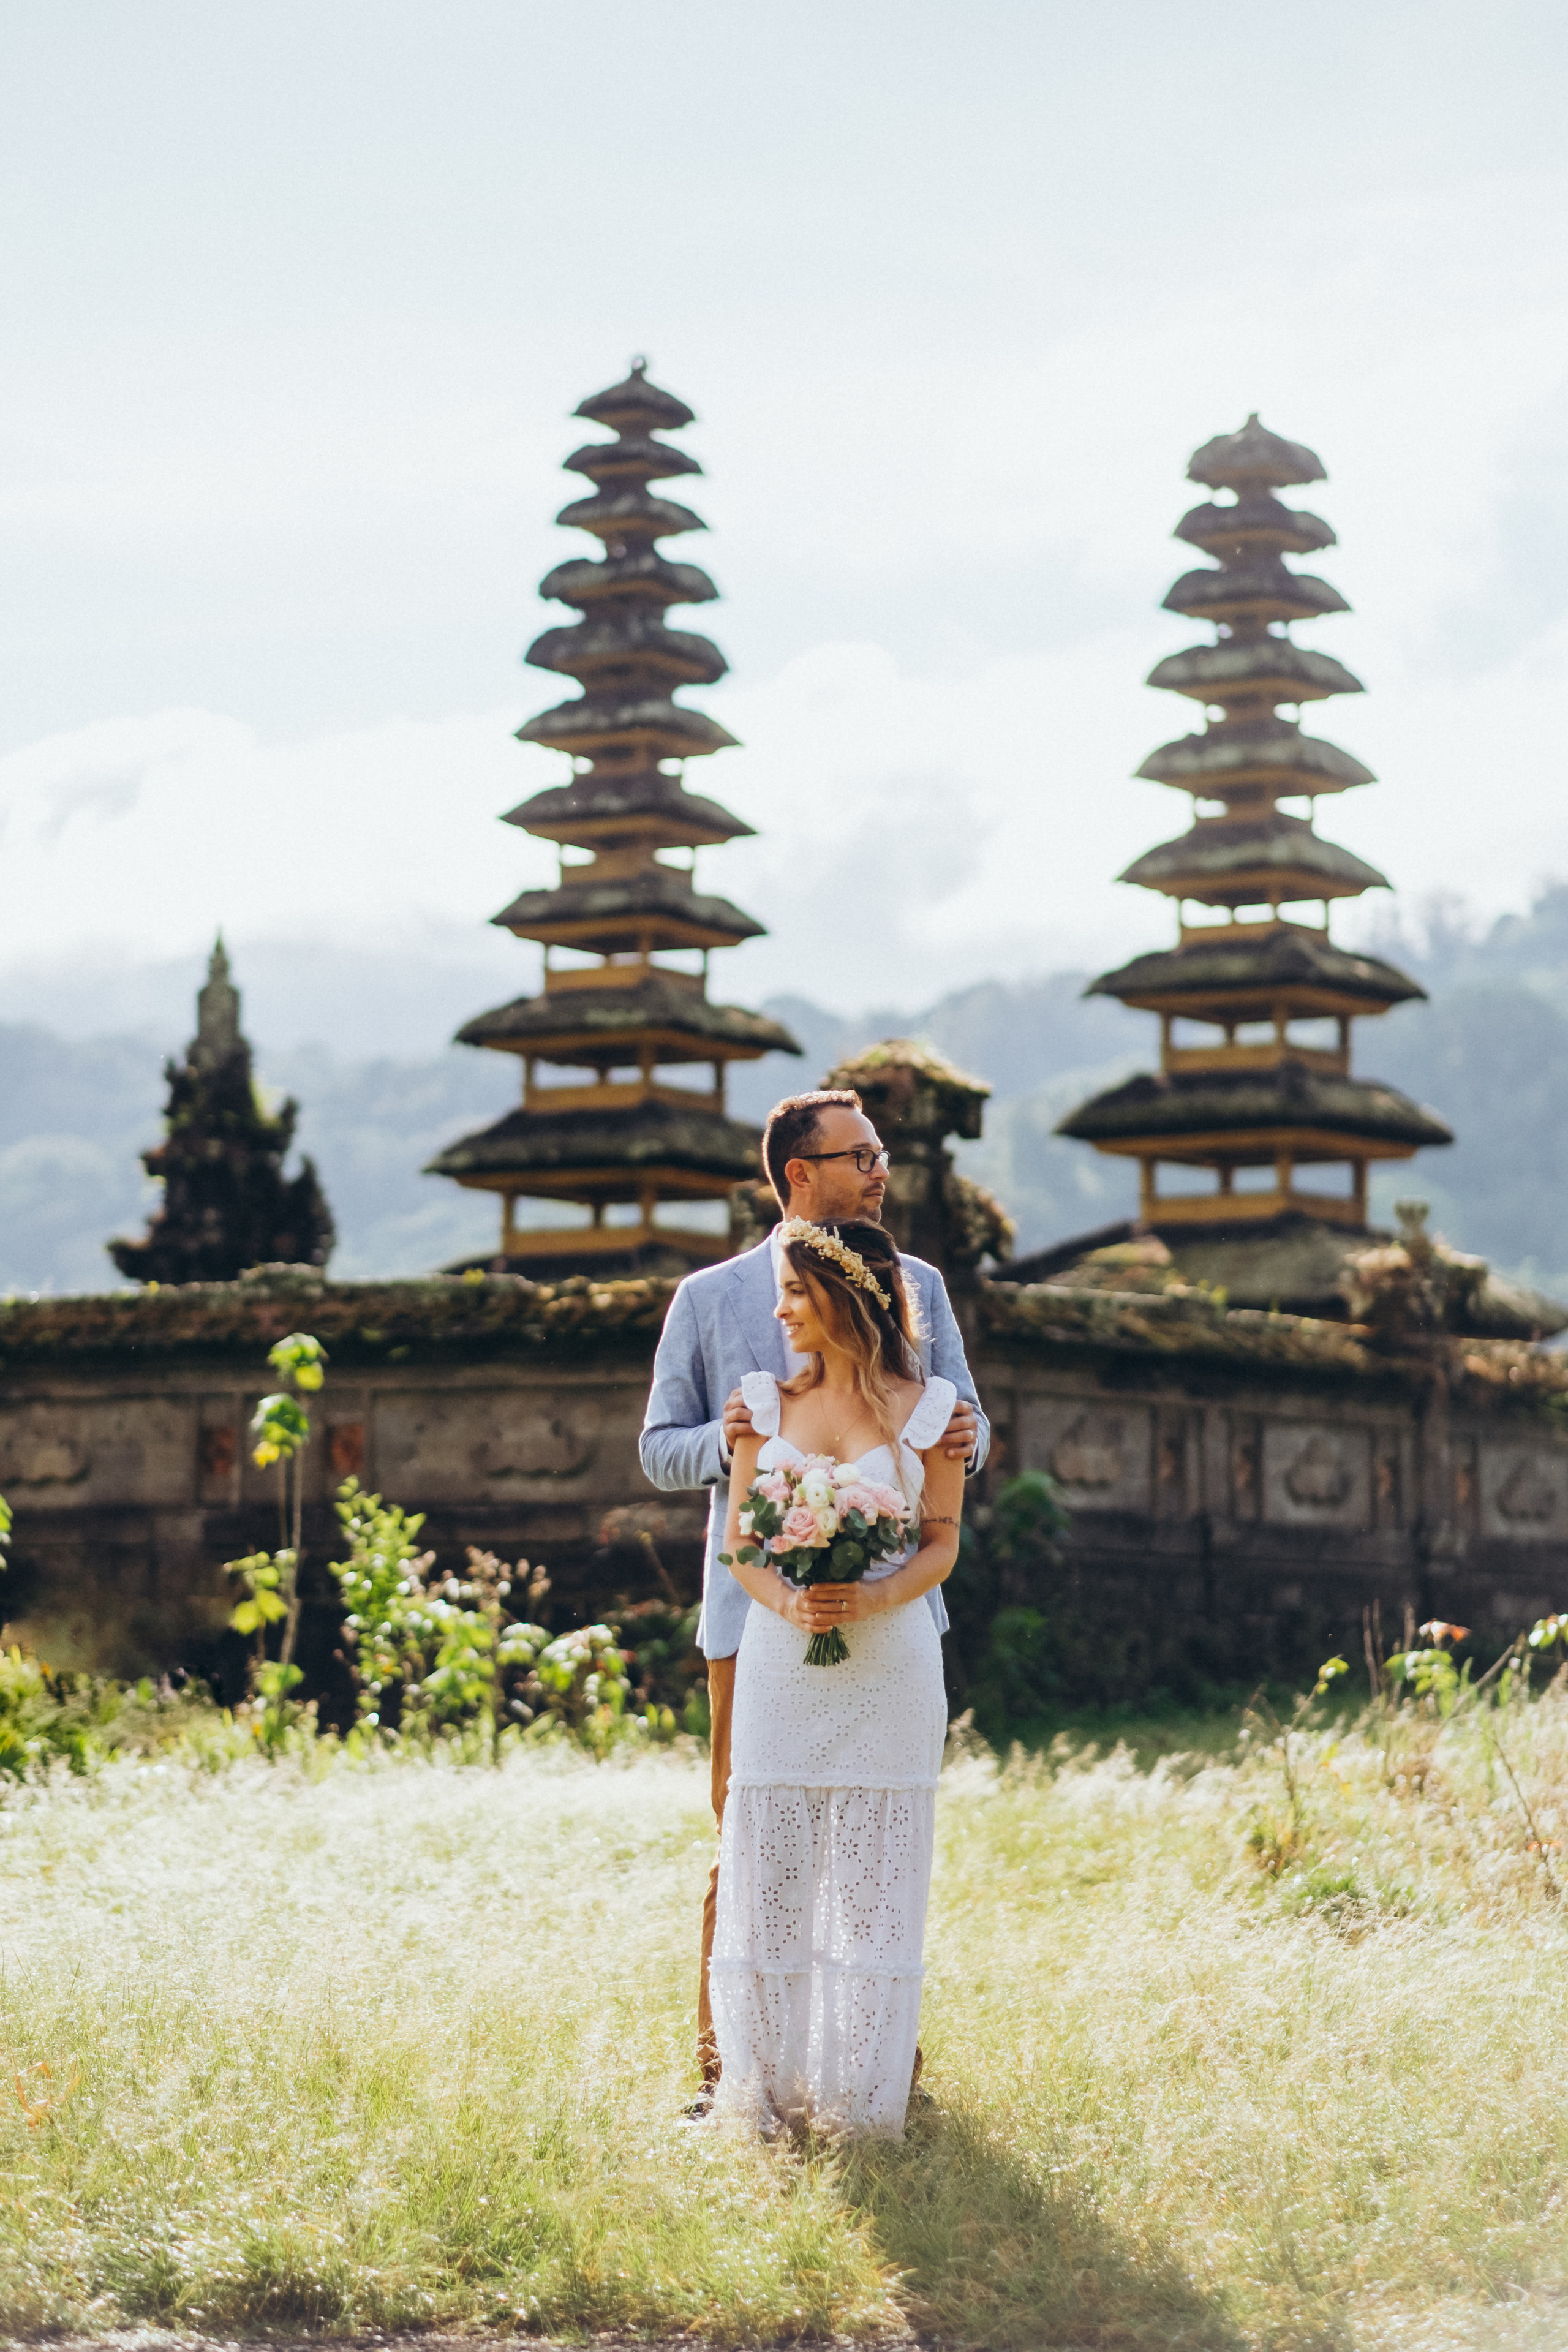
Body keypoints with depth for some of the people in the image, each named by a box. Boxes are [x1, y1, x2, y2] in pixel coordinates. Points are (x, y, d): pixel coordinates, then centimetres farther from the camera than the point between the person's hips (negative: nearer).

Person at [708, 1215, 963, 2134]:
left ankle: (860, 2096, 8)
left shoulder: (925, 1406, 2)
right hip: (781, 1666, 2)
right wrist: (787, 1601, -14)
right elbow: (739, 1540, 7)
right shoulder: (769, 1400, 9)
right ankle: (767, 2091, 9)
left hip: (890, 1665, -2)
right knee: (771, 1875, 1)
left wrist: (875, 1596, -17)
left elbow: (943, 1543, 2)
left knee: (872, 1882, 1)